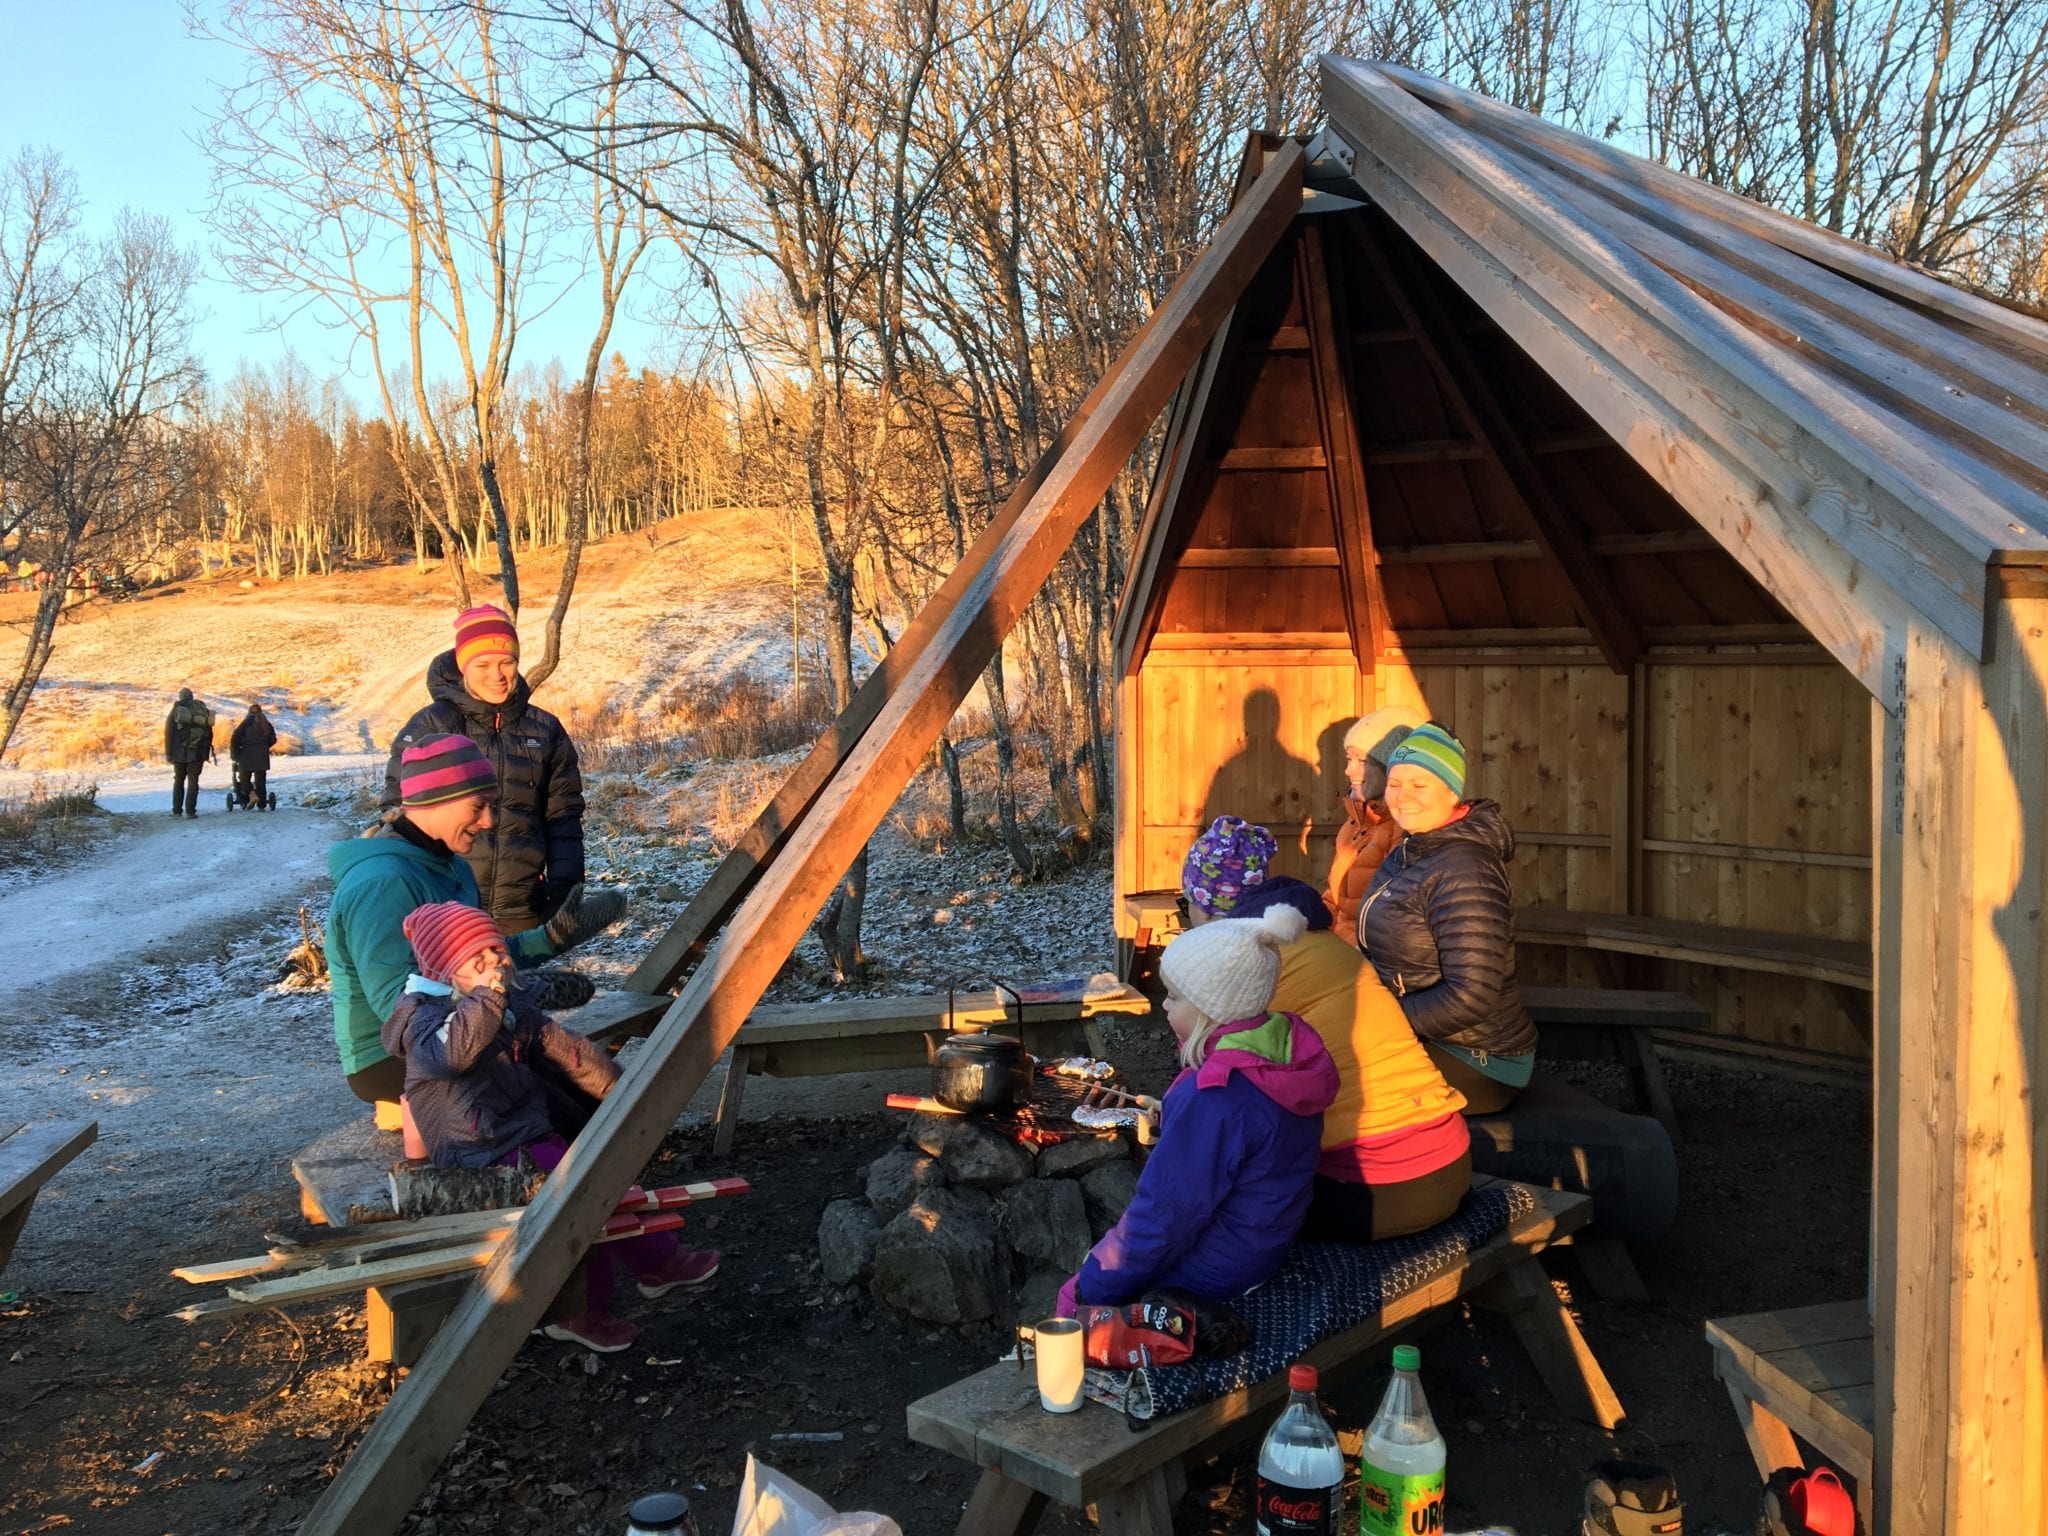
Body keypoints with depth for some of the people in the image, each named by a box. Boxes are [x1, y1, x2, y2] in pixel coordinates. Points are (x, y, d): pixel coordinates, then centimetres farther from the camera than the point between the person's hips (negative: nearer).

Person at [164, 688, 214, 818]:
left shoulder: (176, 710, -1)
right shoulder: (203, 710, 3)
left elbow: (168, 733, -3)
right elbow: (209, 733, 3)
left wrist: (168, 753, 0)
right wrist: (207, 751, 9)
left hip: (179, 753, 0)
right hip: (197, 753, 0)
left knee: (178, 781, 14)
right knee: (193, 781, 1)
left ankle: (177, 810, 15)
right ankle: (190, 810, -7)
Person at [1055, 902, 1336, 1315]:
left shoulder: (1211, 1096, -31)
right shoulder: (1293, 1049, -5)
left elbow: (1166, 1214, -24)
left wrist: (1092, 1285, -12)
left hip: (1215, 1273, -9)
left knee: (1083, 1289, 8)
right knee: (1100, 1257, 20)